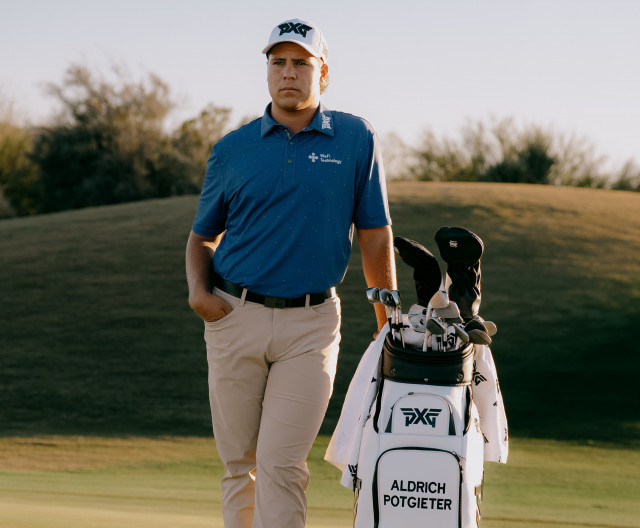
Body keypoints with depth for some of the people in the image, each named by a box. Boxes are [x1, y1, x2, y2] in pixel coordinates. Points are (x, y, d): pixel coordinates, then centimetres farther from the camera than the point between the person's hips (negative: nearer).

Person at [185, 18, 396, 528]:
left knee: (282, 465, -10)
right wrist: (198, 290, -4)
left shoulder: (356, 140, 2)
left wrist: (389, 330, 4)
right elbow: (202, 236, 16)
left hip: (312, 323, -2)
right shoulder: (232, 150, 5)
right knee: (239, 463, 5)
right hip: (236, 315, 2)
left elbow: (375, 238, 4)